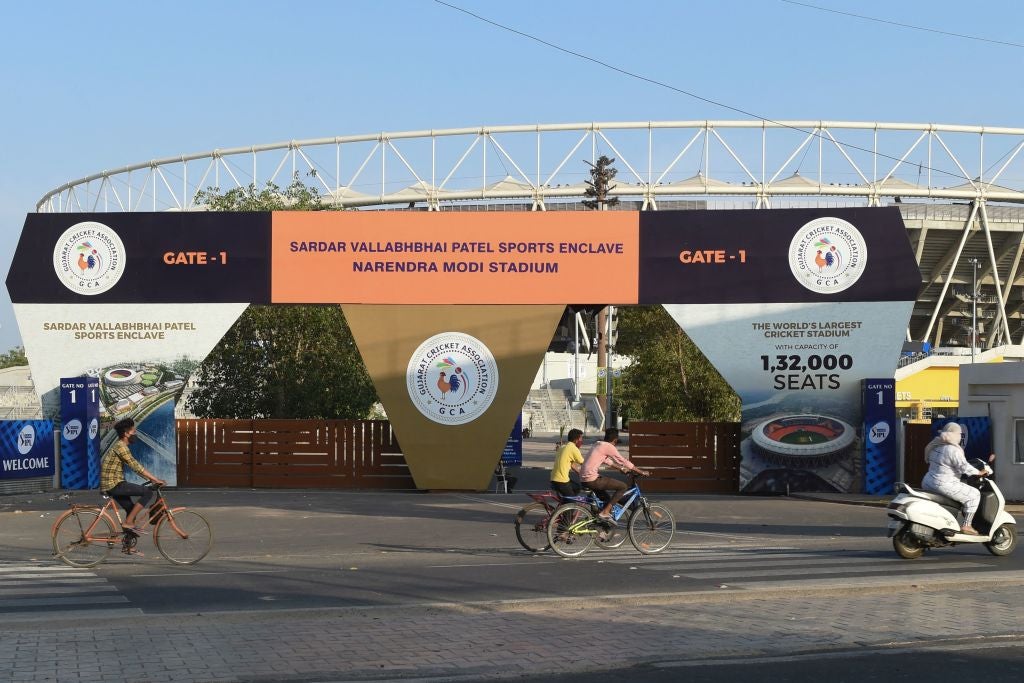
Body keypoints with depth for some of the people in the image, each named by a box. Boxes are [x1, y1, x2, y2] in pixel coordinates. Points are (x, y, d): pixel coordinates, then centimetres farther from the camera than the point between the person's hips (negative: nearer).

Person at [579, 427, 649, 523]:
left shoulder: (598, 445, 18)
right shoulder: (608, 447, -9)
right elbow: (623, 461, -6)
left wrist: (620, 468, 39)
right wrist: (641, 472, 2)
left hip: (583, 479, 10)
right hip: (592, 480, -10)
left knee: (606, 500, 28)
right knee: (622, 487, -3)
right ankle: (605, 512, -4)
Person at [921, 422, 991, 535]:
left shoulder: (936, 446, 11)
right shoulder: (953, 450, -16)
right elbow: (964, 467, -21)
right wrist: (979, 472, -7)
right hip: (945, 486, -10)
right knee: (974, 494, 0)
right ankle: (966, 526, -2)